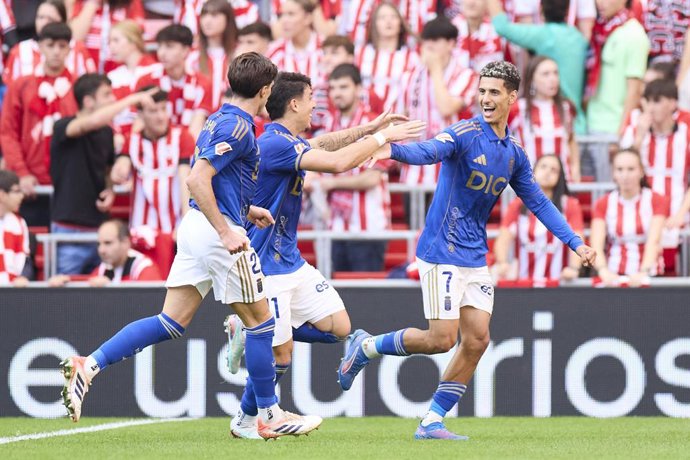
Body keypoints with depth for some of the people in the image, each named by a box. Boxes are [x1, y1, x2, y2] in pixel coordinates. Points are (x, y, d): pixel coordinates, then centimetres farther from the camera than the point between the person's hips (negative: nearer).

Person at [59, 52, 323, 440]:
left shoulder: (219, 120, 15)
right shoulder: (237, 128, -15)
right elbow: (197, 180, -24)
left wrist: (247, 210, 25)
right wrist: (226, 232, -24)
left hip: (197, 227, 9)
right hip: (218, 231, -9)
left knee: (172, 323, 6)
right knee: (261, 321, 4)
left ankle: (89, 365, -5)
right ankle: (270, 416, 11)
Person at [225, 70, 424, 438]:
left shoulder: (288, 141, 9)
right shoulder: (274, 144, -22)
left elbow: (322, 144, 31)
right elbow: (338, 162, -31)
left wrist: (368, 128, 21)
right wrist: (382, 136, -20)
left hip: (291, 262, 10)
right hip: (266, 266, -10)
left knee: (338, 327, 5)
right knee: (281, 357, -6)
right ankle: (244, 421, 16)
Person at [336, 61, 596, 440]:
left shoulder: (514, 153, 9)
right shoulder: (465, 134, -13)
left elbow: (538, 203, 20)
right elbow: (428, 151, -33)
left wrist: (574, 242, 15)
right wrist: (393, 149, -55)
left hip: (475, 258, 7)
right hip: (442, 252, -7)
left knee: (476, 340, 0)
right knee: (441, 339, -11)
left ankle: (432, 422, 7)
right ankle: (365, 347, 12)